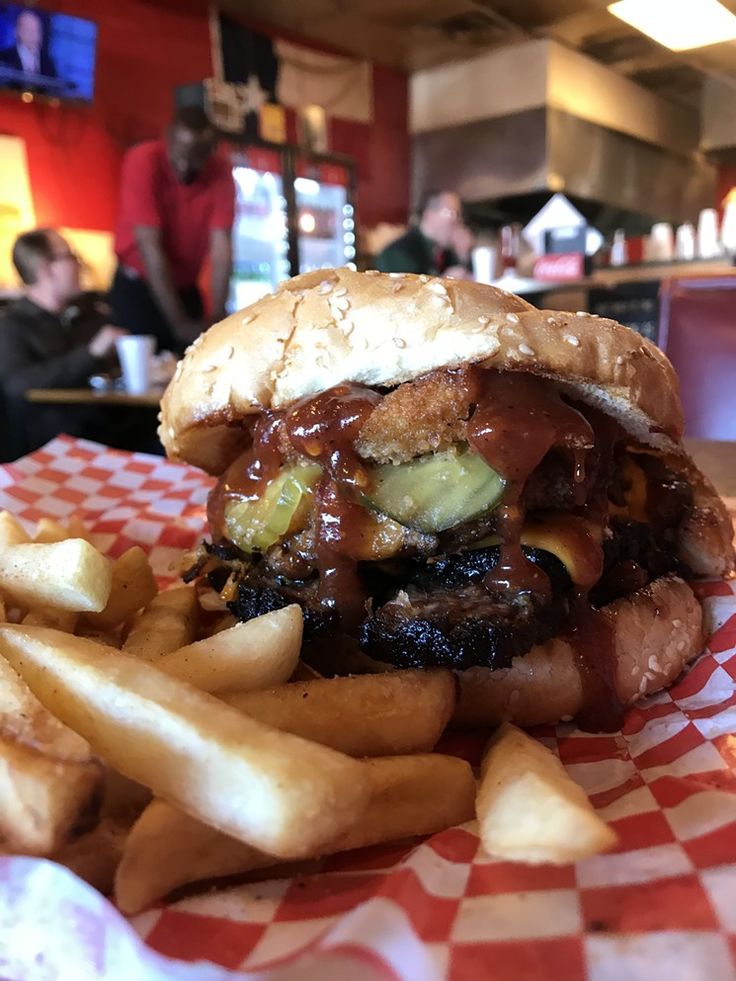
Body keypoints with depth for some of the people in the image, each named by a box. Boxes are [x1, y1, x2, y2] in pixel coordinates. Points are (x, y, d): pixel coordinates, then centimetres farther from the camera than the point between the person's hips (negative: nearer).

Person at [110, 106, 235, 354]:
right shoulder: (144, 161, -20)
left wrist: (218, 316, -27)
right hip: (137, 286, -3)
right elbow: (149, 246, -25)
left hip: (186, 289, 3)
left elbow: (221, 247, -16)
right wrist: (179, 322, -29)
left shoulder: (221, 173, -11)